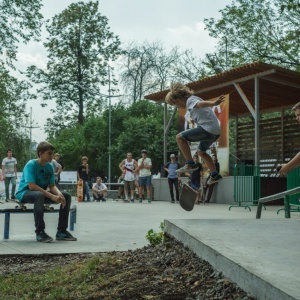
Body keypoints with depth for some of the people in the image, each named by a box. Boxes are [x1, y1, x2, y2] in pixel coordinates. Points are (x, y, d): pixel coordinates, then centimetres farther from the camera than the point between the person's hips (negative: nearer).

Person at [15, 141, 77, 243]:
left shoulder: (50, 166, 3)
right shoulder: (31, 165, -18)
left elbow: (52, 186, 2)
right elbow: (32, 186, -29)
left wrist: (59, 194, -22)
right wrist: (52, 196, -32)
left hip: (42, 193, 7)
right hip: (25, 193, -7)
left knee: (66, 196, -7)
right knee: (39, 195, -41)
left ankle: (61, 231, -3)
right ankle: (40, 232, -32)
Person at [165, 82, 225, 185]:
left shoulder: (190, 100, -7)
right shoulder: (193, 100, 23)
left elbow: (201, 103, -29)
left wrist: (214, 103, -47)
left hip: (208, 129, -10)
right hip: (215, 131, 10)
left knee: (179, 137, -8)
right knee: (201, 151, 29)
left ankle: (190, 164, -8)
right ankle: (215, 175, 28)